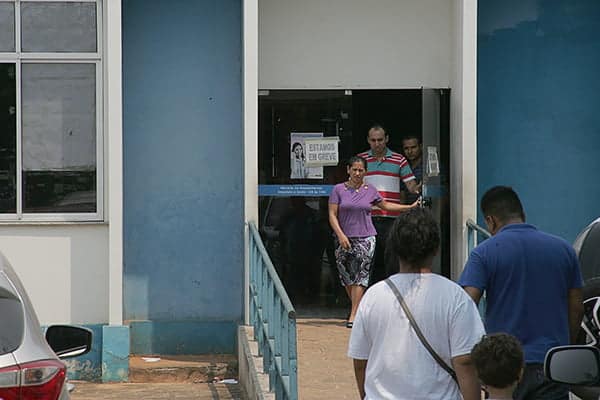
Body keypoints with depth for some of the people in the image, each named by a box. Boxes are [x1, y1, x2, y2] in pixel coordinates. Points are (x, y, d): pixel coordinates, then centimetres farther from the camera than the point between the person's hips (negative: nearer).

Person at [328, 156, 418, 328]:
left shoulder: (370, 191, 7)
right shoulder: (339, 190, 1)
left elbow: (385, 205, 24)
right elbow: (332, 215, -2)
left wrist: (411, 207, 24)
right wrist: (341, 235, -14)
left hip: (365, 238, 0)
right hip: (344, 239, 0)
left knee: (360, 276, -10)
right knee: (346, 277, 2)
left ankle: (353, 315, -10)